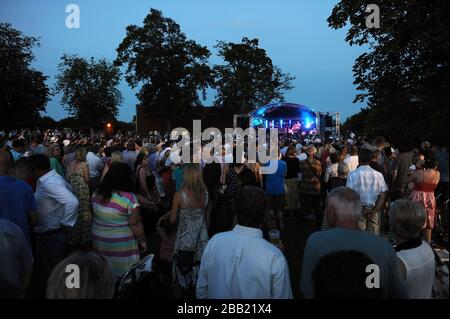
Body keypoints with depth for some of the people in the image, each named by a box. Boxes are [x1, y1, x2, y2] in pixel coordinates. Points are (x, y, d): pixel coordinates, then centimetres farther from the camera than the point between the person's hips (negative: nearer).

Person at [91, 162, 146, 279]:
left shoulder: (96, 194, -4)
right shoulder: (129, 198, -23)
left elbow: (95, 215, 9)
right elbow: (136, 225, -19)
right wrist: (143, 242, -7)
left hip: (99, 241, 6)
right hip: (122, 244, -6)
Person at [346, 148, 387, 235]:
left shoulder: (352, 174, -10)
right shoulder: (378, 175, -2)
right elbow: (382, 196, -4)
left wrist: (361, 210, -5)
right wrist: (373, 211, -5)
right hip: (374, 209, 2)